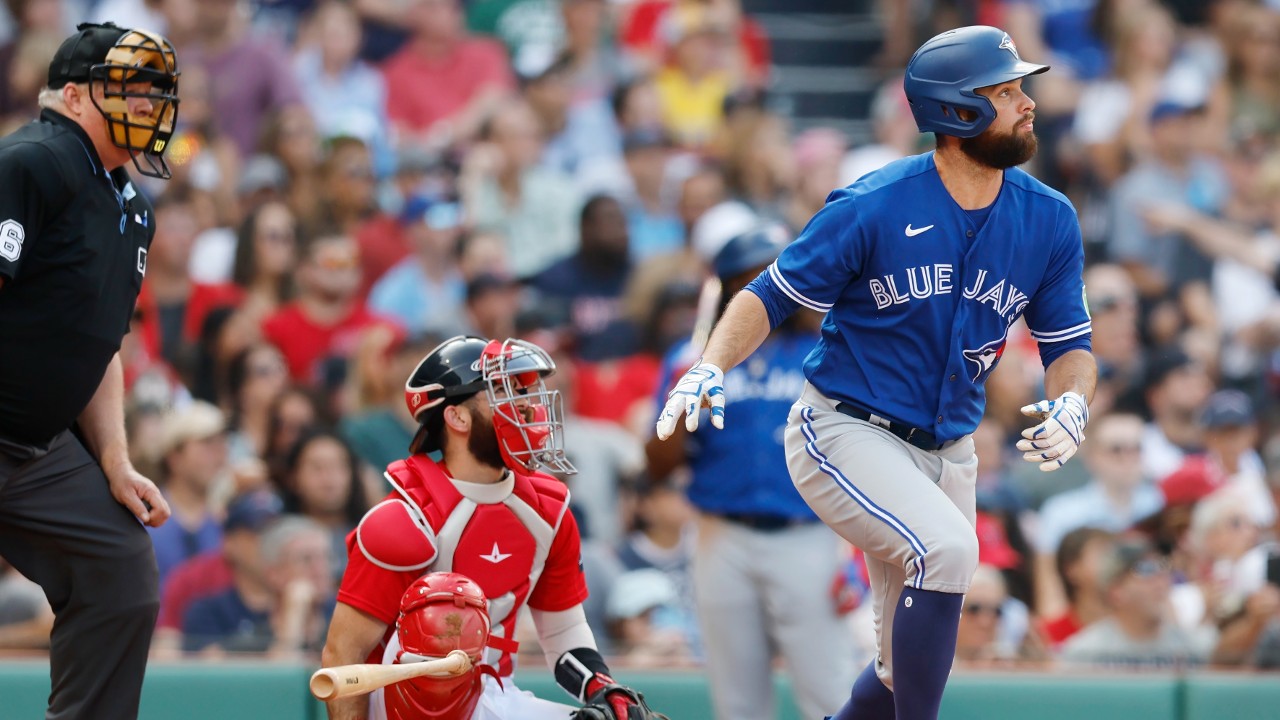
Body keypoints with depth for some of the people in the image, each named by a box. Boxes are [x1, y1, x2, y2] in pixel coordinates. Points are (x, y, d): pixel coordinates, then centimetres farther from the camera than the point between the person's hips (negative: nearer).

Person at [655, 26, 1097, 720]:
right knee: (947, 546, -32)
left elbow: (1069, 343, 6)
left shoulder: (1048, 220, -2)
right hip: (843, 432, -6)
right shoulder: (873, 208, -15)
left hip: (946, 454, 6)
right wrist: (710, 369, -24)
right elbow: (771, 295, -7)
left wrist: (1070, 403, -17)